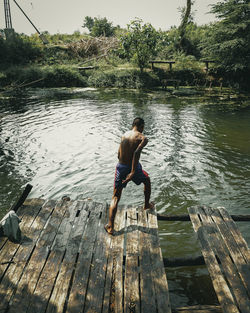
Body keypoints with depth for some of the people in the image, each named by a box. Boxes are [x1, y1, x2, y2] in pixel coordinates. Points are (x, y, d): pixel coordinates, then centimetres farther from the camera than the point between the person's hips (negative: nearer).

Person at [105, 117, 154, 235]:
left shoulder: (124, 135, 7)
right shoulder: (142, 138, -8)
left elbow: (119, 154, 10)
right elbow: (136, 153, -26)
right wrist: (133, 172, -27)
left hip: (121, 167, 3)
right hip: (134, 168, -3)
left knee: (115, 197, 9)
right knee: (147, 181, 31)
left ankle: (110, 227, 4)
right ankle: (147, 205, 47)